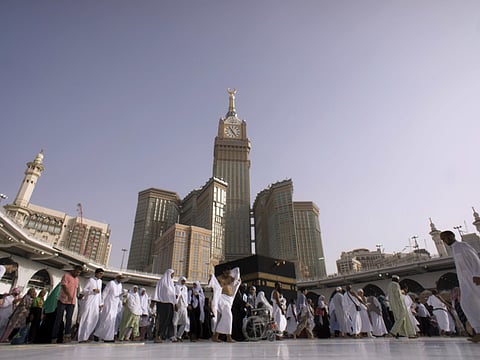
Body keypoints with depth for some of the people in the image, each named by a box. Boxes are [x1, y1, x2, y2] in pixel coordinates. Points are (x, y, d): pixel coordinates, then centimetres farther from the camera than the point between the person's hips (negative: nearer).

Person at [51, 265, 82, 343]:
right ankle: (54, 337, 8)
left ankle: (67, 335, -6)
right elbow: (64, 286, -18)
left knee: (69, 319, -3)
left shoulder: (77, 279, 15)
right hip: (63, 300, -5)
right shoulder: (66, 276, -6)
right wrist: (68, 295, -32)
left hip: (72, 302, 5)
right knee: (58, 319, 1)